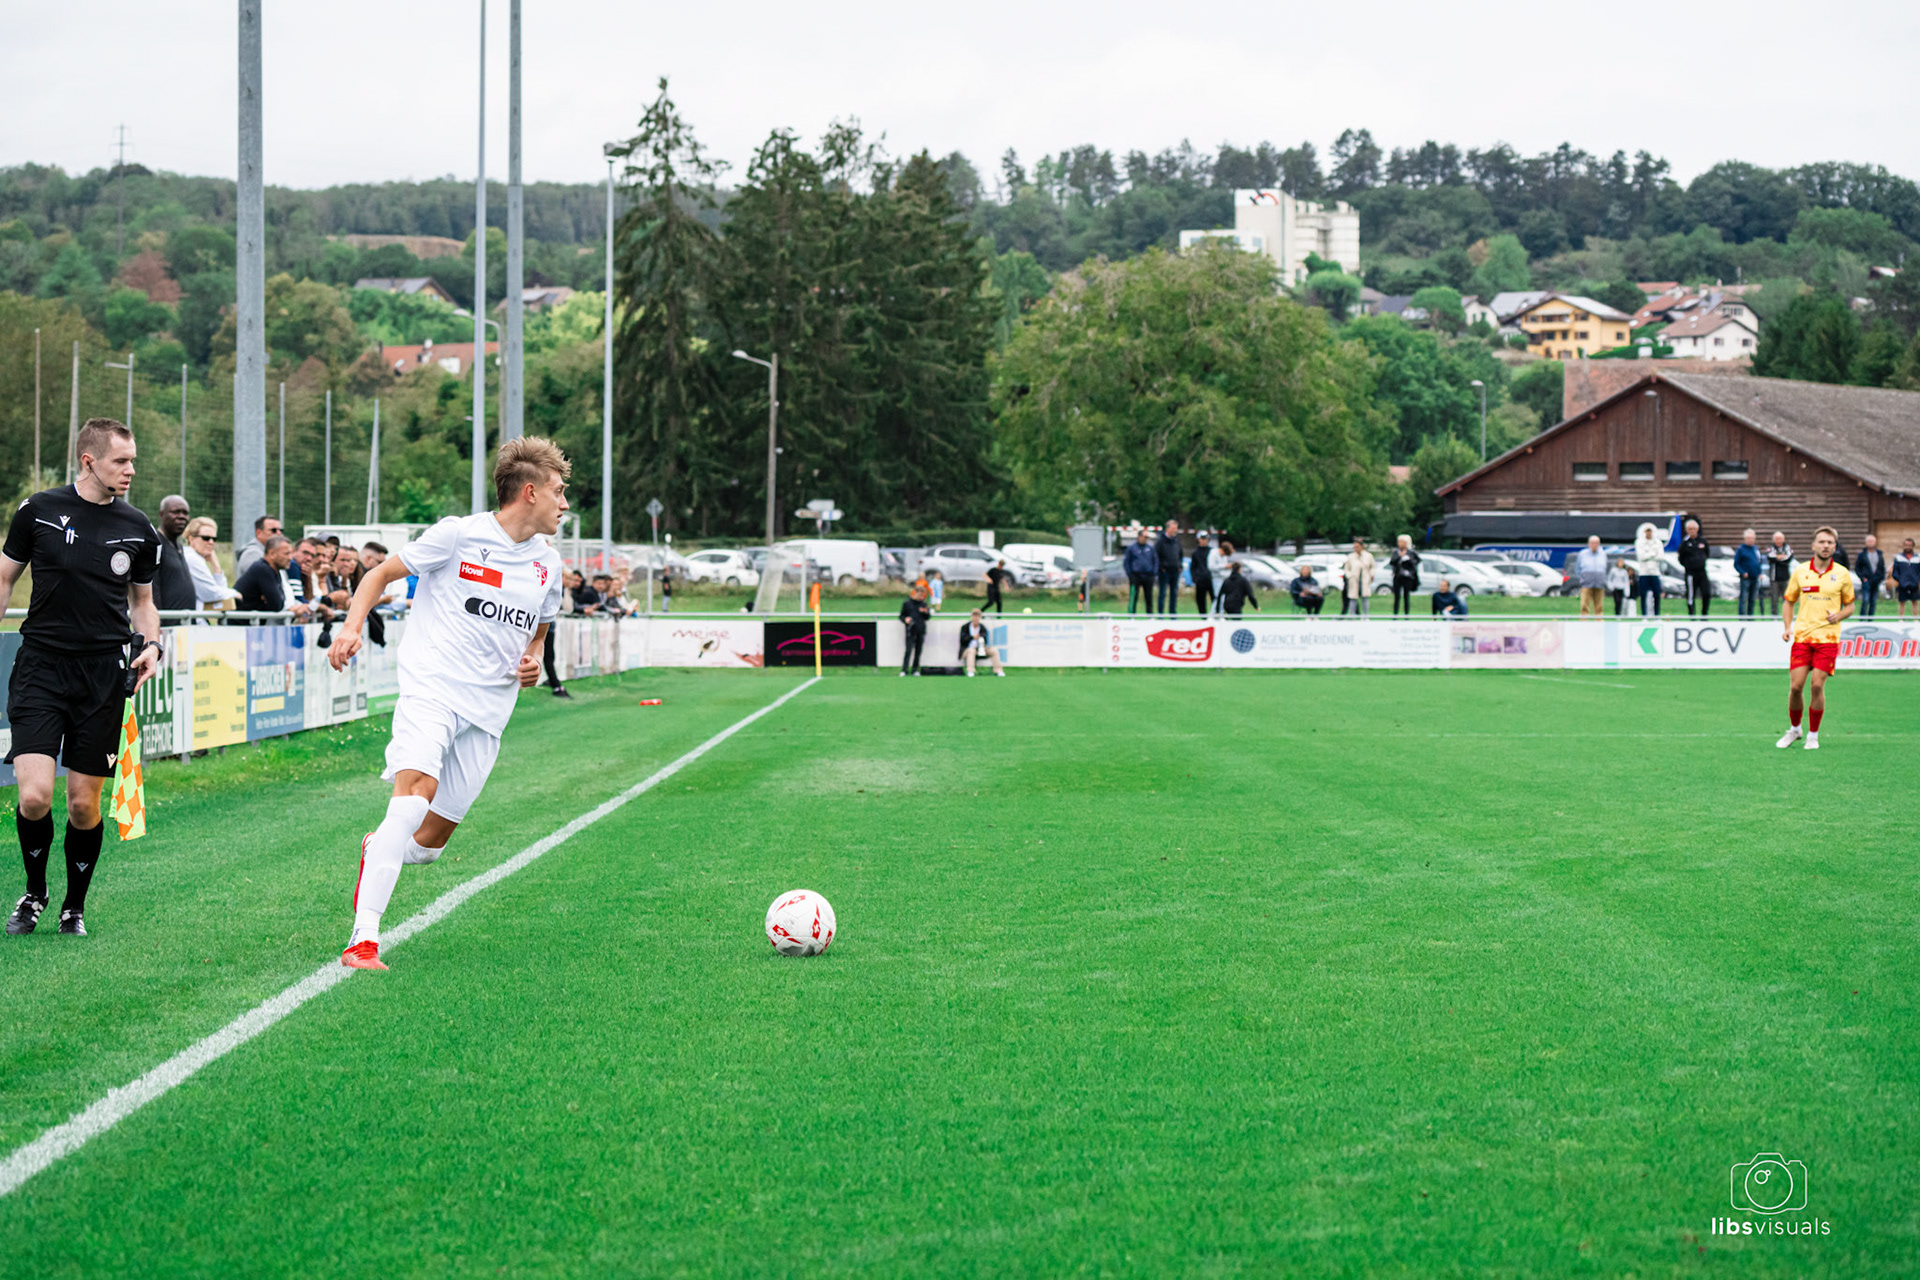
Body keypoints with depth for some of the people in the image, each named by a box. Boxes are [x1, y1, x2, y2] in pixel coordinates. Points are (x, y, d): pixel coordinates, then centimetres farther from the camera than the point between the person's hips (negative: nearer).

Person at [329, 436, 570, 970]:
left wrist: (533, 662, 8)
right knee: (414, 790, -29)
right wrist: (352, 626, -12)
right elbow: (382, 573, 4)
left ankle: (376, 850, 39)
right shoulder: (459, 534, -3)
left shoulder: (548, 565, 14)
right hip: (431, 688, -5)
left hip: (488, 711, 5)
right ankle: (365, 938, -29)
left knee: (428, 845, 2)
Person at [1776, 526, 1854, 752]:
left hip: (1828, 638, -1)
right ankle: (1794, 729, 19)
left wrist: (1839, 616, -10)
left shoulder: (1842, 574, 3)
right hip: (1801, 637, 1)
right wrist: (1787, 627, 1)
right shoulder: (1800, 572, 5)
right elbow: (1788, 601, 15)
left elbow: (1850, 606, 11)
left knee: (1817, 685, -9)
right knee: (1795, 686, -3)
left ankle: (1813, 735, 6)